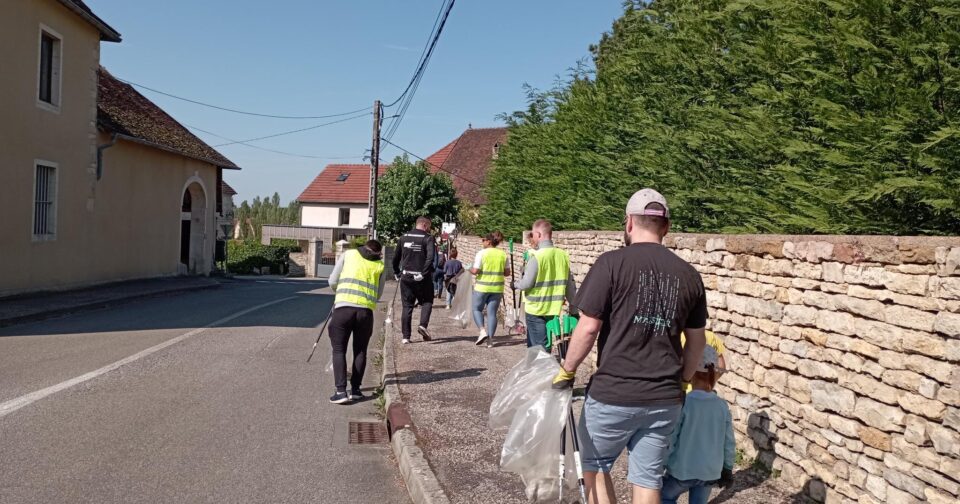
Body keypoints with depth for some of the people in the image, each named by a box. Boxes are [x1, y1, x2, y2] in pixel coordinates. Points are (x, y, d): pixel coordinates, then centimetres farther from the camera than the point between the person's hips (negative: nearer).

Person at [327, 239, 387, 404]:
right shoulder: (381, 266, 16)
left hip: (343, 307, -1)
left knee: (338, 349, 6)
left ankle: (341, 391, -3)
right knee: (360, 350, 16)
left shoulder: (348, 254, 13)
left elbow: (332, 281, 12)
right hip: (366, 310, 1)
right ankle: (355, 389, 17)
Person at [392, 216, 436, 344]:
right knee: (427, 302, 14)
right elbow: (430, 257, -21)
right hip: (422, 279, -4)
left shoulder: (404, 238, 9)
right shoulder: (427, 238, -6)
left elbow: (395, 258, 12)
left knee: (407, 306, 9)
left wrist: (396, 272, 21)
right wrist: (424, 273, -19)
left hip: (406, 277, 4)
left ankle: (406, 336, 6)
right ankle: (423, 325, -8)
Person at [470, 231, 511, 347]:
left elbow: (475, 271, -14)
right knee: (492, 313, 8)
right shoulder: (503, 254, 4)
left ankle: (482, 330, -7)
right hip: (497, 288, 4)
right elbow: (507, 273, 6)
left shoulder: (482, 253, -9)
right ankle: (490, 339, 5)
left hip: (482, 287, -4)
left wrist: (470, 269, 7)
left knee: (477, 309, 13)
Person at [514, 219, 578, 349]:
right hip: (554, 310, 6)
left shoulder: (536, 257, -16)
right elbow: (570, 286, 5)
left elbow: (526, 284, -15)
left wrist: (516, 284, 7)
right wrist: (574, 310, 12)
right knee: (546, 348, 19)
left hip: (536, 311, -6)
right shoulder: (563, 255, 1)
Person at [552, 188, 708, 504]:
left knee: (593, 465, 18)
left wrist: (567, 371, 2)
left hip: (613, 394, -4)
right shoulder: (689, 275, 5)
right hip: (665, 399, 5)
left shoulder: (612, 263, -10)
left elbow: (588, 328, -12)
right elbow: (697, 340, 12)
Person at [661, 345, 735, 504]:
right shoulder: (722, 406, -2)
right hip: (710, 471, 4)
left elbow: (669, 440, -13)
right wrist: (727, 469, 18)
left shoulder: (683, 403, -16)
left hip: (682, 470, -4)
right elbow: (729, 442, 5)